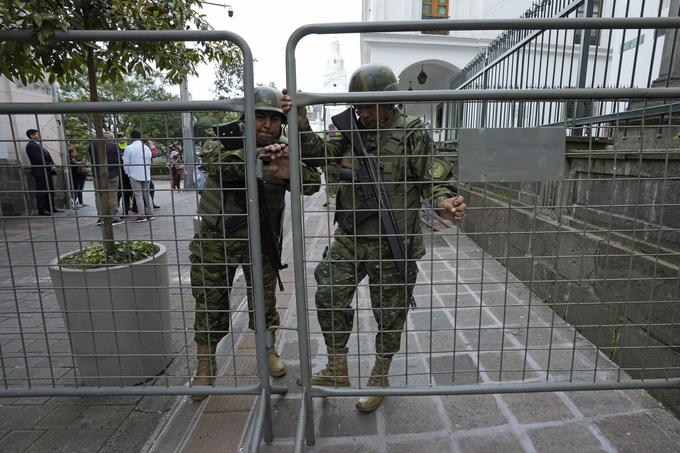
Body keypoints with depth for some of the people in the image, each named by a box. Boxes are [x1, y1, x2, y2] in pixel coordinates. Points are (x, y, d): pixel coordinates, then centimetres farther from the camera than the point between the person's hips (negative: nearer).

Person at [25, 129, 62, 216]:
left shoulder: (40, 144, 19)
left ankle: (51, 208, 17)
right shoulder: (31, 145, -9)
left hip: (48, 171, 9)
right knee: (41, 191, -6)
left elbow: (47, 156, 20)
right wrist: (50, 166, -15)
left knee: (50, 190, 11)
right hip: (40, 172, -9)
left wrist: (53, 165, 5)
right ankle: (41, 210, -3)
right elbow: (38, 159, -18)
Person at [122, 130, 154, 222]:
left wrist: (128, 173, 9)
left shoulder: (129, 148, -7)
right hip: (146, 175, 4)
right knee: (146, 194, 12)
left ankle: (142, 216, -1)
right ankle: (150, 213, 13)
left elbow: (125, 163, -4)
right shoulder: (146, 148, 7)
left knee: (138, 195, -2)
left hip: (135, 175, -4)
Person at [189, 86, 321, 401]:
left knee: (265, 297, 11)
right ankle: (205, 365, 28)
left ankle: (268, 349, 36)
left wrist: (290, 172, -35)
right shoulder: (224, 139, -10)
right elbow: (216, 164, -33)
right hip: (216, 236, -1)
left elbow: (313, 183, -15)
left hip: (260, 237, 1)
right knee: (209, 301, 8)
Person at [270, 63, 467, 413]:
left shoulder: (412, 133, -7)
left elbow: (434, 179, -10)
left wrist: (444, 204, -31)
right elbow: (319, 152, -2)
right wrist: (301, 125, -19)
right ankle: (337, 370, 24)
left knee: (389, 313, 10)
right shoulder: (351, 130, 7)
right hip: (350, 237, 4)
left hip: (393, 242, -4)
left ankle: (379, 378, 35)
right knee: (329, 297, 1)